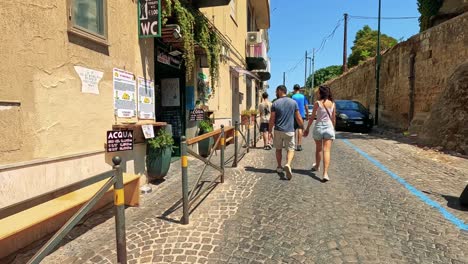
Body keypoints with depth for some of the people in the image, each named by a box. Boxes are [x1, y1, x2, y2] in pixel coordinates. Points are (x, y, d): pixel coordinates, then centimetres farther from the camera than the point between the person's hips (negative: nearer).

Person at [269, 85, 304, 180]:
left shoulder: (275, 104, -4)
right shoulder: (293, 102, 0)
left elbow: (272, 119, -4)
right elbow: (298, 118, 1)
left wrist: (270, 130, 8)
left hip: (278, 130, 0)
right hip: (289, 131, 0)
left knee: (278, 149, 16)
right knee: (291, 149, 6)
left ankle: (279, 167, 26)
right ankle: (288, 165, -18)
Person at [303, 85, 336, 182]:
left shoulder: (317, 103, -6)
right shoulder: (332, 104, 4)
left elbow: (312, 117, -4)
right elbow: (334, 118, 9)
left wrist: (307, 129, 4)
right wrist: (333, 129, 22)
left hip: (318, 127, -1)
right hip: (329, 128, 1)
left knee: (318, 149, 18)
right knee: (326, 151, -4)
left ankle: (317, 166, 40)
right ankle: (325, 173, -14)